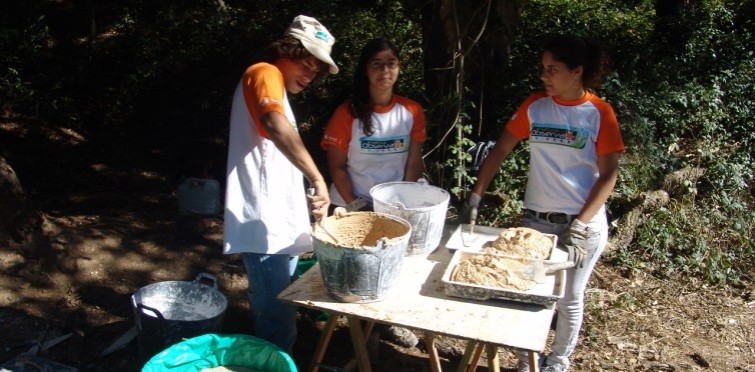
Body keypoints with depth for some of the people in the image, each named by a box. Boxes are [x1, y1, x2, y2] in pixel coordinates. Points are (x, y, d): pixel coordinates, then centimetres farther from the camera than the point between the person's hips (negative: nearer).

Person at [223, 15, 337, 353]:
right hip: (264, 225, -11)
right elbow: (275, 126, -31)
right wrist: (318, 180, -33)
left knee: (280, 309, 19)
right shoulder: (265, 74, -8)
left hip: (278, 223, 11)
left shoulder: (277, 87, 23)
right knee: (276, 316, -8)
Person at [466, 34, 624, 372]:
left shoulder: (599, 113, -8)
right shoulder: (535, 105, 0)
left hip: (584, 224, -2)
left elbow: (608, 175, -8)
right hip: (537, 219, 3)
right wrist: (475, 196, -6)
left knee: (569, 300, 11)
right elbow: (500, 150, 3)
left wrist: (578, 227, -16)